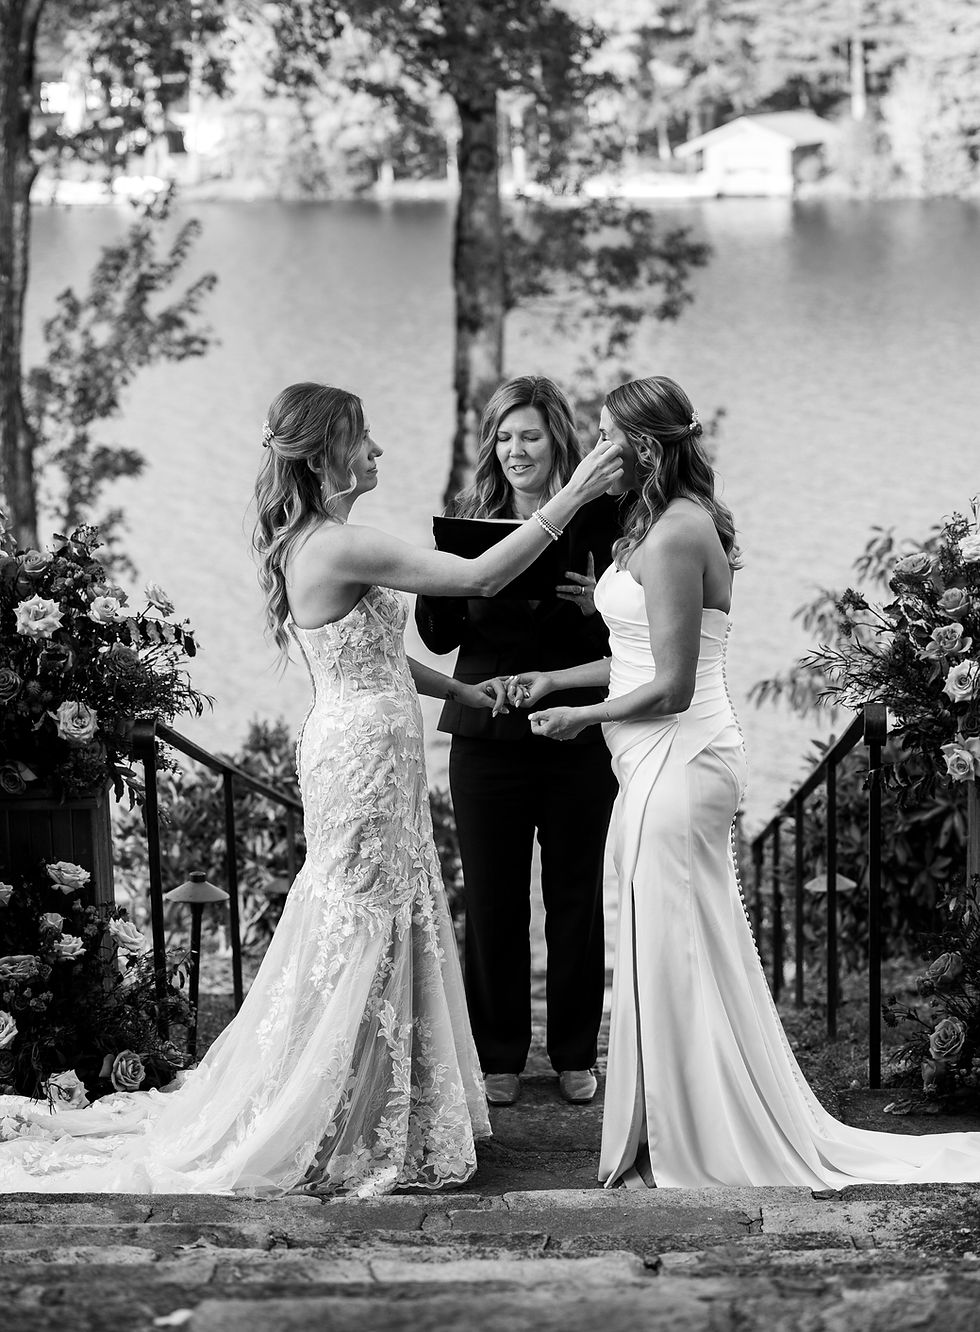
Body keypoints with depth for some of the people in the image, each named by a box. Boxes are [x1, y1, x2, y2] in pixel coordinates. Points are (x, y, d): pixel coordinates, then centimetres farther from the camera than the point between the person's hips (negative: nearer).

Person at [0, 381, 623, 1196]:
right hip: (366, 754, -10)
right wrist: (571, 499, -20)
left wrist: (456, 689, 18)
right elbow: (480, 578, -22)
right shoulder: (339, 546, -21)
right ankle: (332, 1137, 7)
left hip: (357, 748, 10)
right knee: (363, 938, -2)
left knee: (385, 933, 15)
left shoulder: (307, 543, 9)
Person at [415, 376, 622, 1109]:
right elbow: (439, 638, 4)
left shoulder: (599, 518, -3)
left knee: (576, 897, 9)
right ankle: (498, 1056, 17)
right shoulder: (468, 516, 3)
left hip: (578, 736, -1)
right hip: (487, 732, 1)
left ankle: (576, 1054, 22)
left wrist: (598, 605, -21)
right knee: (492, 899, 6)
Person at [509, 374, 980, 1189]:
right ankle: (669, 1142, 23)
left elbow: (670, 685, -20)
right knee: (673, 956, 14)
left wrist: (581, 716, -7)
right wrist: (559, 679, 18)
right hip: (667, 762, 10)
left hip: (679, 762, -10)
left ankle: (690, 1150, 8)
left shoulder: (674, 537, -19)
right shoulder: (677, 522, 11)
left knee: (676, 956, -1)